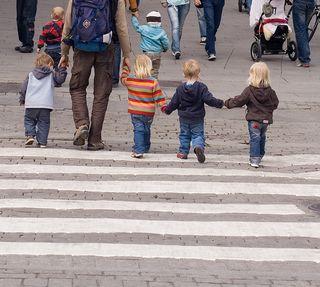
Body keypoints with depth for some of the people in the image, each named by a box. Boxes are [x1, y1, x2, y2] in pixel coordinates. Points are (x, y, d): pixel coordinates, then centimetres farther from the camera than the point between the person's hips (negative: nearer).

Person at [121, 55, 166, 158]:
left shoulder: (129, 79, -7)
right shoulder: (153, 82, -11)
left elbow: (123, 78, 17)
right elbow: (158, 96, -7)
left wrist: (125, 66, 31)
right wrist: (163, 106, 4)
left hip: (135, 111, -1)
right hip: (149, 112, 1)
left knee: (138, 129, 0)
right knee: (146, 129, 19)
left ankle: (138, 150, -14)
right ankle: (145, 148, 35)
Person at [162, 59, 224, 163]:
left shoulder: (180, 88, -5)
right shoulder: (201, 87, -13)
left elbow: (174, 102, 1)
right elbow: (209, 99, -17)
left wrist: (167, 110, 17)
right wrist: (220, 103, -3)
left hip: (184, 118, 2)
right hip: (197, 118, -2)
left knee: (184, 135, 17)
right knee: (198, 134, 2)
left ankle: (183, 152, 20)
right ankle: (199, 147, -25)